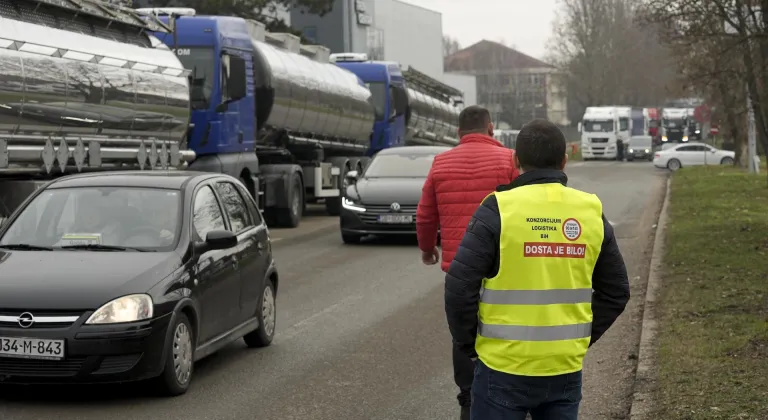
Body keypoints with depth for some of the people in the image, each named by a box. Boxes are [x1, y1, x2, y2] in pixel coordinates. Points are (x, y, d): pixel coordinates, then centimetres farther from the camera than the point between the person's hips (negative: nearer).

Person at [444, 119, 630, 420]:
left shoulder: (499, 210, -10)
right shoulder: (591, 212, 3)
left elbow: (460, 286, -13)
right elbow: (616, 291, 9)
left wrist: (469, 344, 1)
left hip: (504, 369, -4)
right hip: (566, 368, 4)